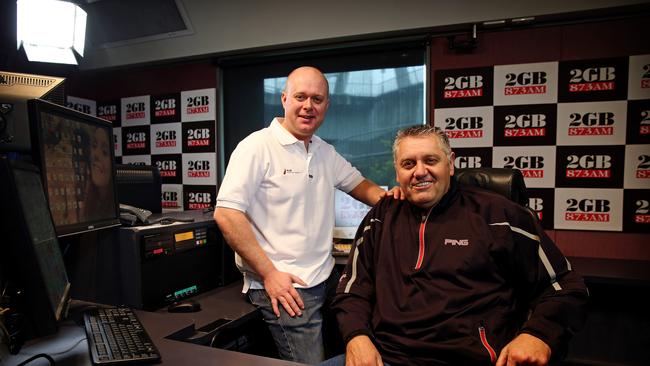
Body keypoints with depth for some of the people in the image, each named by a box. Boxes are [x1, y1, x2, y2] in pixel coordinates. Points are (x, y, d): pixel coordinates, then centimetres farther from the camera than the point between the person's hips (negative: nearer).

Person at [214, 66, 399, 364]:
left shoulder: (326, 152, 11)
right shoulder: (257, 147, -12)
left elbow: (358, 184, 24)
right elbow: (227, 214, -18)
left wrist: (386, 197, 0)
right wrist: (269, 273, -18)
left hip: (326, 280, 8)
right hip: (283, 286, -7)